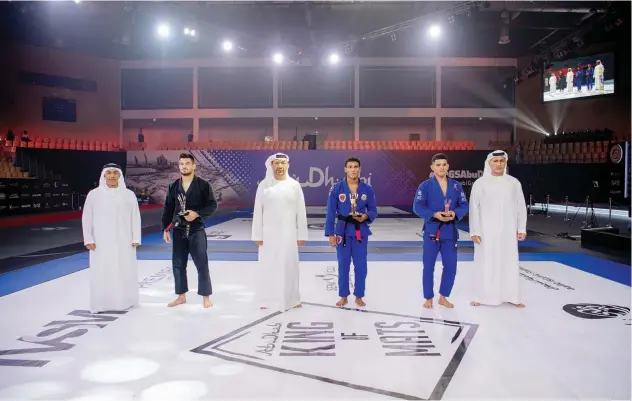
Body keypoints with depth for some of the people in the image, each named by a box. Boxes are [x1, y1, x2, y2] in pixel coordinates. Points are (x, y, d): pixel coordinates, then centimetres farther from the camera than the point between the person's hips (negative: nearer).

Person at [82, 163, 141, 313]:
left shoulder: (129, 195, 3)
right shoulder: (93, 194, 3)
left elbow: (135, 217, 4)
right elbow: (86, 218, 4)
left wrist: (136, 238, -1)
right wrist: (88, 239, -2)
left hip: (123, 242, 1)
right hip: (100, 243, 0)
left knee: (125, 272, 5)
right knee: (101, 274, 1)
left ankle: (125, 301, 17)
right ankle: (99, 304, 10)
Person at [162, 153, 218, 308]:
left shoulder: (203, 185, -4)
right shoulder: (173, 186, 6)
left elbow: (213, 205, -4)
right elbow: (168, 208, 9)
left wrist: (197, 213, -17)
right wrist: (165, 229, 6)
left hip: (196, 230, -4)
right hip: (178, 230, 4)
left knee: (202, 263, -1)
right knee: (178, 263, 9)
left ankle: (206, 297, 11)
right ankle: (181, 296, 23)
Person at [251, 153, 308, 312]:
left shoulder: (294, 185, 0)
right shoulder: (263, 185, -1)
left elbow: (301, 212, 1)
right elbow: (258, 211, 0)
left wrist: (301, 235, 0)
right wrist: (257, 235, -2)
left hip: (288, 234, 0)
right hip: (269, 234, 0)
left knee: (289, 266, 7)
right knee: (268, 267, 6)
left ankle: (292, 299, 21)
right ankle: (268, 300, 19)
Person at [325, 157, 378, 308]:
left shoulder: (367, 189, -1)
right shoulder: (336, 188, -5)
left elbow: (373, 210, 6)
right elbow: (331, 212, -3)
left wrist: (366, 216, -16)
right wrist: (330, 234, -6)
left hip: (361, 231, 1)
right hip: (343, 230, -1)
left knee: (360, 265, 6)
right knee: (343, 264, 8)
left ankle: (359, 296, 21)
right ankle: (343, 296, 21)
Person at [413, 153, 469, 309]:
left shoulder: (456, 185, 6)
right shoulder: (425, 186, -4)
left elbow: (464, 205, 6)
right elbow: (417, 207, -9)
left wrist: (455, 213, -15)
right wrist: (434, 215, -22)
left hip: (450, 231, 3)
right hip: (432, 231, -3)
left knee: (451, 267, 8)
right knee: (429, 267, 5)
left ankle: (443, 297, 26)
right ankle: (428, 298, 20)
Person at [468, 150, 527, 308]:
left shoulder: (514, 183, 5)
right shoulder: (480, 183, -2)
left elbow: (521, 207, 9)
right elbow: (473, 208, -2)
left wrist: (522, 229, 5)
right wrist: (474, 231, -6)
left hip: (508, 231, 2)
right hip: (486, 231, -2)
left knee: (510, 263, 6)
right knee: (485, 263, 3)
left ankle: (512, 297, 18)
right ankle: (481, 296, 15)